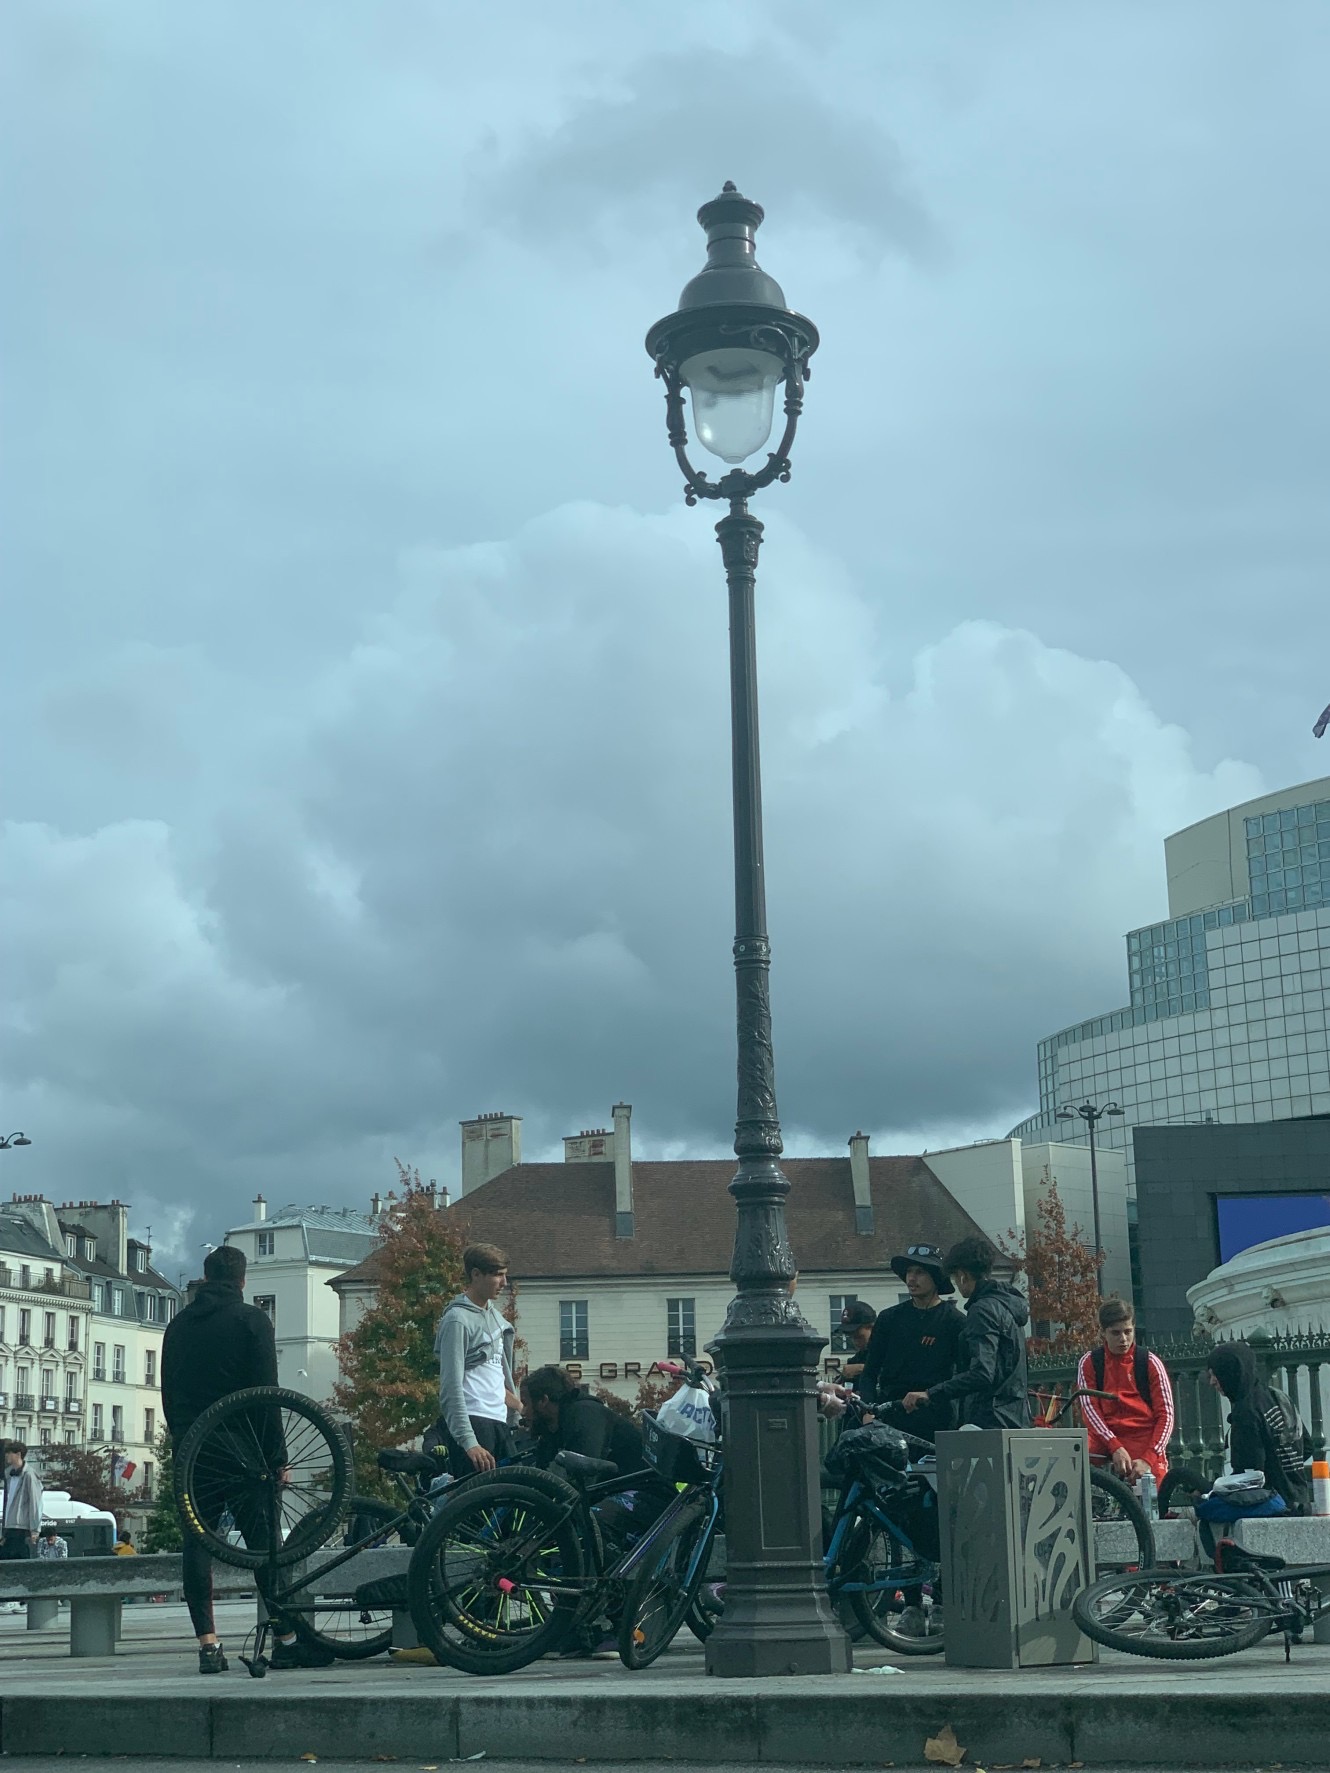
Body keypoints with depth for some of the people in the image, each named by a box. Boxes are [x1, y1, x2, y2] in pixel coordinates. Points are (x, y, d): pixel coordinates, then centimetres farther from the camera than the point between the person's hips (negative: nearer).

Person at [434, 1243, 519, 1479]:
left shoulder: (494, 1314, 19)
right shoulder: (458, 1319, -9)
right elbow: (451, 1387, -17)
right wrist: (469, 1443, -25)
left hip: (499, 1422, 9)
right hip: (472, 1422, -9)